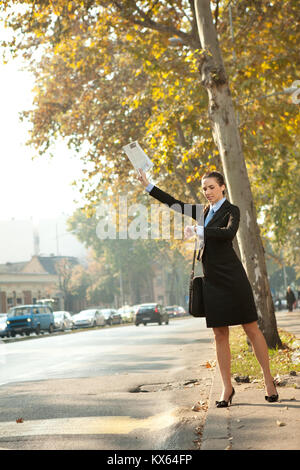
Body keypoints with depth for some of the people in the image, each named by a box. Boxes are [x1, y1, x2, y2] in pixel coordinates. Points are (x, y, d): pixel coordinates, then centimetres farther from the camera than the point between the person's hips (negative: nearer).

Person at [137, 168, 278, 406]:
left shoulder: (231, 210, -2)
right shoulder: (206, 211, 17)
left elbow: (229, 232, -23)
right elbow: (175, 204, 23)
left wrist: (198, 230, -28)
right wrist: (148, 186, 21)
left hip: (231, 276, -6)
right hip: (211, 279, 6)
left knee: (252, 329, -2)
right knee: (220, 335, 5)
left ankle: (269, 380, 5)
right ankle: (227, 388, 8)